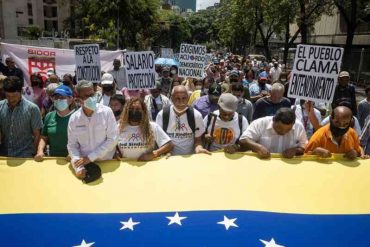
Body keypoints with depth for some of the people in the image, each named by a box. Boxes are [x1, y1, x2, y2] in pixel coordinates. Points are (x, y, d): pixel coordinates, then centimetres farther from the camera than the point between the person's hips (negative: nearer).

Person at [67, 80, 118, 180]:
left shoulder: (106, 112, -7)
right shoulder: (74, 118, 0)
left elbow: (112, 139, -9)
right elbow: (72, 145, 3)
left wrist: (91, 157, -12)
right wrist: (78, 167, -12)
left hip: (107, 163, -2)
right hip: (86, 166, 2)